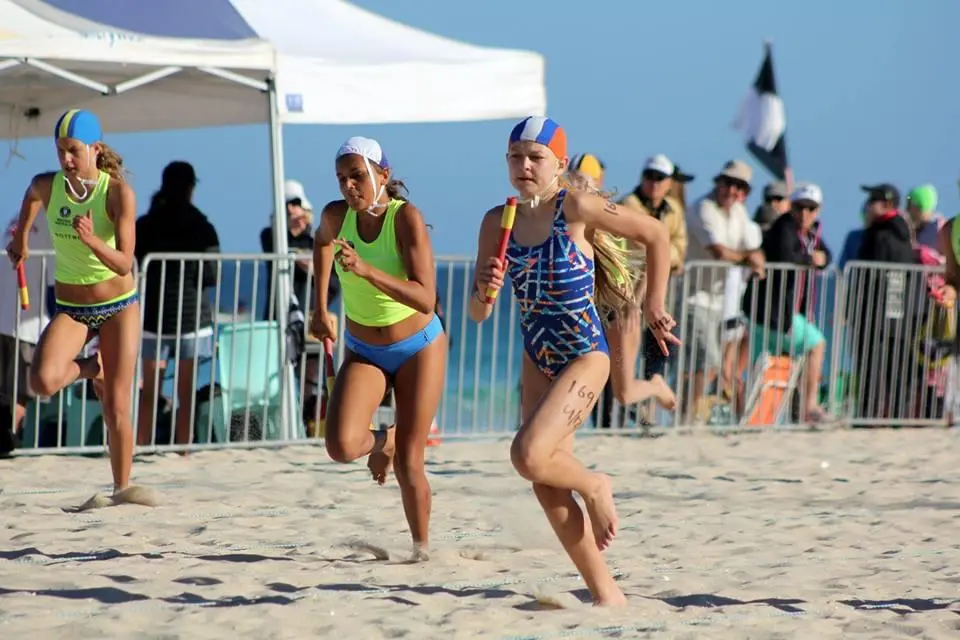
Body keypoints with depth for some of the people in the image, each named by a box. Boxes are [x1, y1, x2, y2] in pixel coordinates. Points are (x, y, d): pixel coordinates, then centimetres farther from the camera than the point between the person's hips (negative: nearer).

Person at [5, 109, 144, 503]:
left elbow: (124, 264, -24)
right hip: (70, 309, 2)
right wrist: (21, 239, 31)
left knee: (117, 409, -4)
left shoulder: (118, 193, -19)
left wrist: (93, 240, -42)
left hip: (118, 307, -2)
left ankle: (121, 491, 14)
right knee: (43, 381, -25)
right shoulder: (45, 186, -10)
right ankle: (89, 369, 9)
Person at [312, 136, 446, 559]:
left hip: (418, 348, -3)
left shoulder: (406, 218, -24)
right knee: (341, 446, -20)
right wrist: (321, 308, 15)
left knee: (409, 463, -2)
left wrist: (365, 270, -43)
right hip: (363, 351, 3)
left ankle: (422, 547, 21)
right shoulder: (337, 215, -12)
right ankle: (380, 441, 15)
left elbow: (425, 300, -32)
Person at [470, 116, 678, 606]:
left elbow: (656, 234, -6)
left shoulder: (576, 208, -16)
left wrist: (654, 305, -1)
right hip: (537, 362, 6)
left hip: (585, 358, -6)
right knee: (547, 486, 5)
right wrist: (484, 292, -22)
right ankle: (606, 593, 18)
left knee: (528, 456, -23)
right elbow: (477, 314, 0)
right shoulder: (497, 222, -1)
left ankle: (595, 487, 10)